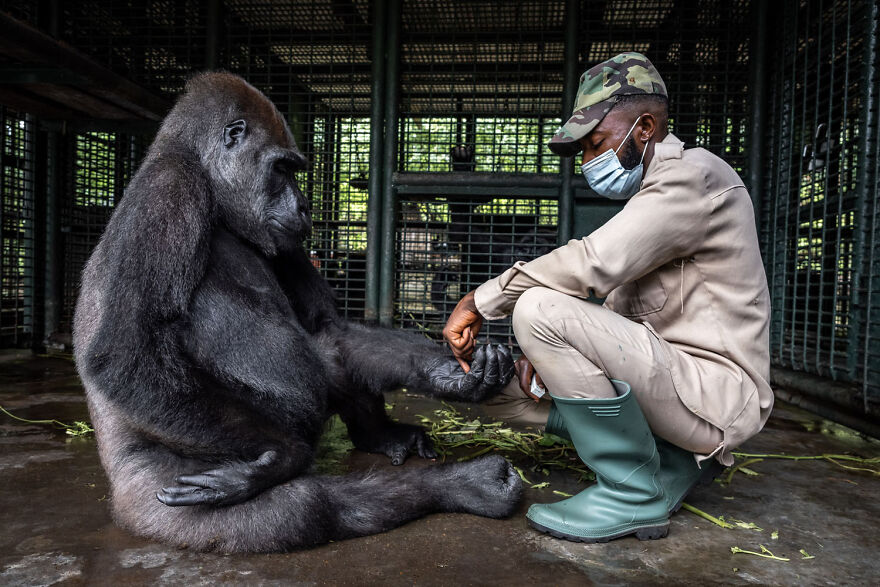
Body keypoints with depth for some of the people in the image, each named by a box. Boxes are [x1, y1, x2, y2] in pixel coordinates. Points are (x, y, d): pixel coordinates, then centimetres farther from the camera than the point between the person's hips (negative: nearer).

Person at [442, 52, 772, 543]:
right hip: (669, 373, 10)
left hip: (717, 389, -9)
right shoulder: (649, 199, 18)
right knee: (504, 381, 9)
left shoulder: (694, 174, -13)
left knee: (540, 308, -26)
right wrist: (550, 354, -2)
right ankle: (677, 458, 7)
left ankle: (633, 493, -13)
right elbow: (618, 310, 14)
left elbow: (591, 263, -26)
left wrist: (480, 301, -17)